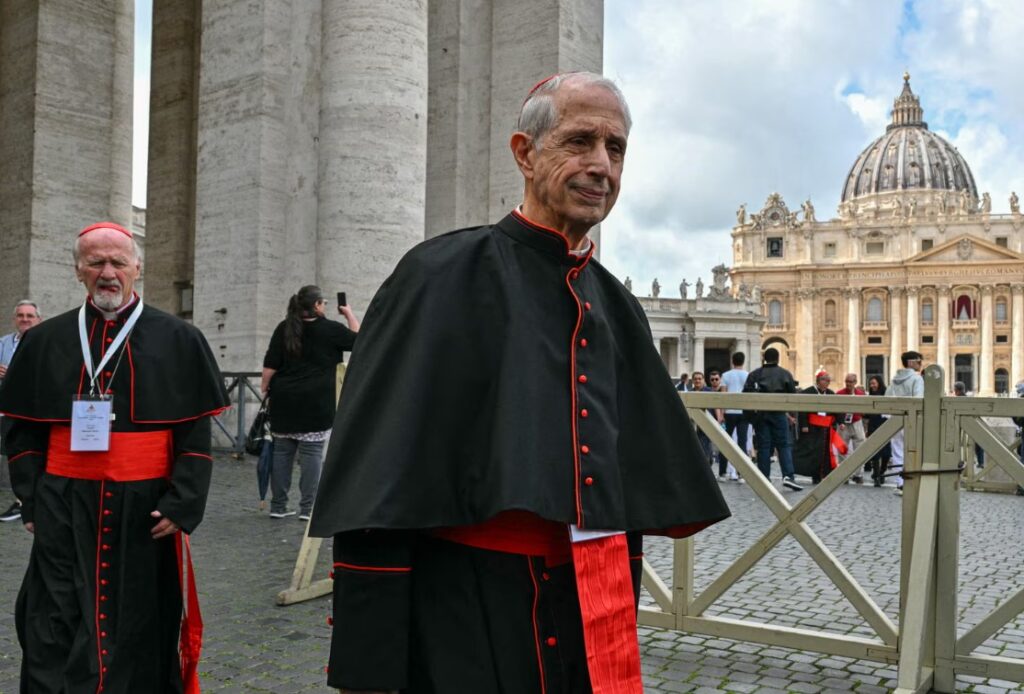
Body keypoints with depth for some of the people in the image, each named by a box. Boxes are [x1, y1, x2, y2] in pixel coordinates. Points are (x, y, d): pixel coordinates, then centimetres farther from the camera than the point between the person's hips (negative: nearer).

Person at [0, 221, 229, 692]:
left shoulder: (179, 341, 1)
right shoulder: (44, 341, 7)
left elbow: (197, 435, -2)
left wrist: (182, 506, -10)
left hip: (144, 509, -1)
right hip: (64, 512, 2)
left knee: (138, 630, 10)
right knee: (56, 638, 5)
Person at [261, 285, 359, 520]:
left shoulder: (284, 328, 6)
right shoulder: (330, 329, -5)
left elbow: (271, 364, 3)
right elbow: (359, 340, 8)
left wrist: (265, 388, 12)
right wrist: (350, 315, 18)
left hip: (284, 400, 4)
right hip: (315, 402, -4)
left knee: (282, 452, 9)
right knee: (311, 453, 0)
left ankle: (278, 506, 15)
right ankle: (308, 508, 1)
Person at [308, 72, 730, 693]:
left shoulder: (616, 308, 8)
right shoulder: (445, 279, -11)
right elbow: (378, 493, -15)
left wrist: (620, 615, 16)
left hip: (594, 620, 6)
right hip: (466, 624, -5)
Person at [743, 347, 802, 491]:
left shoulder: (754, 374, 7)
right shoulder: (785, 374, 4)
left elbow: (746, 393, 1)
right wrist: (791, 415, 13)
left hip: (760, 414, 1)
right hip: (779, 413, -1)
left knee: (763, 446, 3)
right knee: (784, 445, 2)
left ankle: (764, 478, 2)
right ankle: (788, 476, -11)